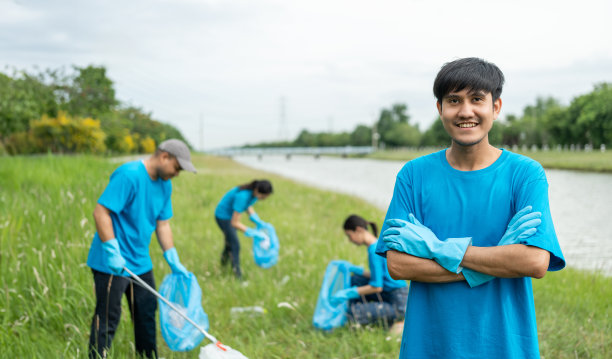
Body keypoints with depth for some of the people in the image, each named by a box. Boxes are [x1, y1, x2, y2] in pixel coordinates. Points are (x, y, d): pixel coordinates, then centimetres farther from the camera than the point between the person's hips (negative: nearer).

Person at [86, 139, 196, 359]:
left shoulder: (165, 185, 8)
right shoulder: (128, 175, -20)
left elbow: (162, 224, 14)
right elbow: (101, 212, -22)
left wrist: (174, 263, 10)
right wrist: (113, 253, -26)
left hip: (141, 263, 9)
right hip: (113, 264, -9)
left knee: (147, 313, 15)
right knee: (108, 319, -3)